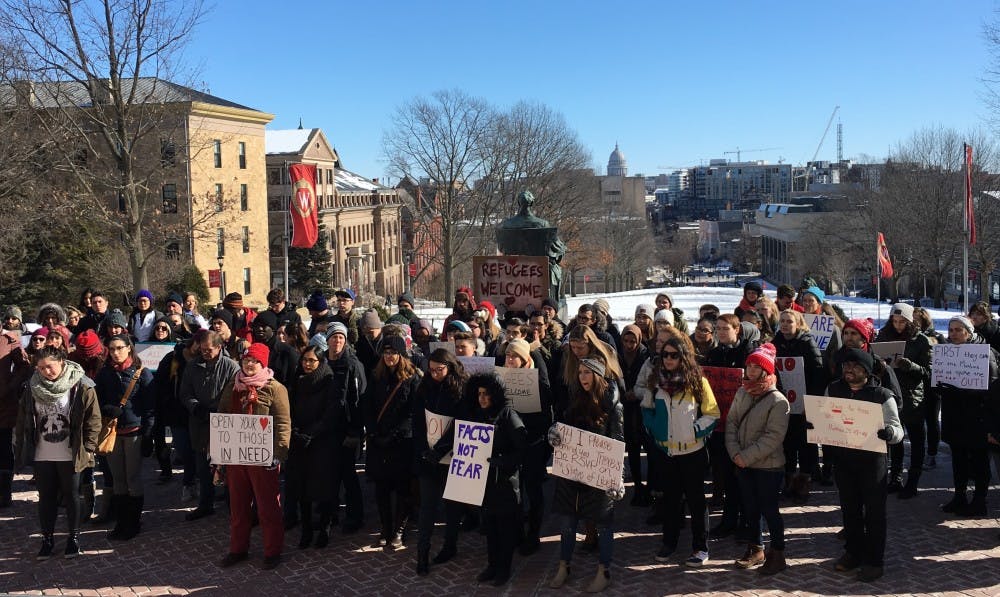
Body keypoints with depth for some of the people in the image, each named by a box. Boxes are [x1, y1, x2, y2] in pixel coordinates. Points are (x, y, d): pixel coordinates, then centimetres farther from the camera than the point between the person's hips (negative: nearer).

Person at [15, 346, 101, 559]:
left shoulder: (81, 387, -11)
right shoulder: (33, 389, -1)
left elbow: (93, 420, -7)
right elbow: (23, 421, 8)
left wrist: (88, 448, -10)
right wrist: (22, 449, 6)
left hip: (70, 455, -3)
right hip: (42, 456, 3)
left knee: (71, 496, 10)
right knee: (46, 498, 12)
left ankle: (74, 537, 25)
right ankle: (47, 539, 26)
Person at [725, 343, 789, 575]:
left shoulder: (778, 401, -15)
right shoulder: (741, 394, 5)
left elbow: (773, 437, -19)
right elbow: (731, 423, 6)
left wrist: (746, 456, -19)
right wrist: (735, 453, -8)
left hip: (768, 466, -6)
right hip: (743, 464, 6)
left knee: (769, 509, 3)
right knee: (750, 507, 16)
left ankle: (777, 554, 17)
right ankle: (756, 549, 30)